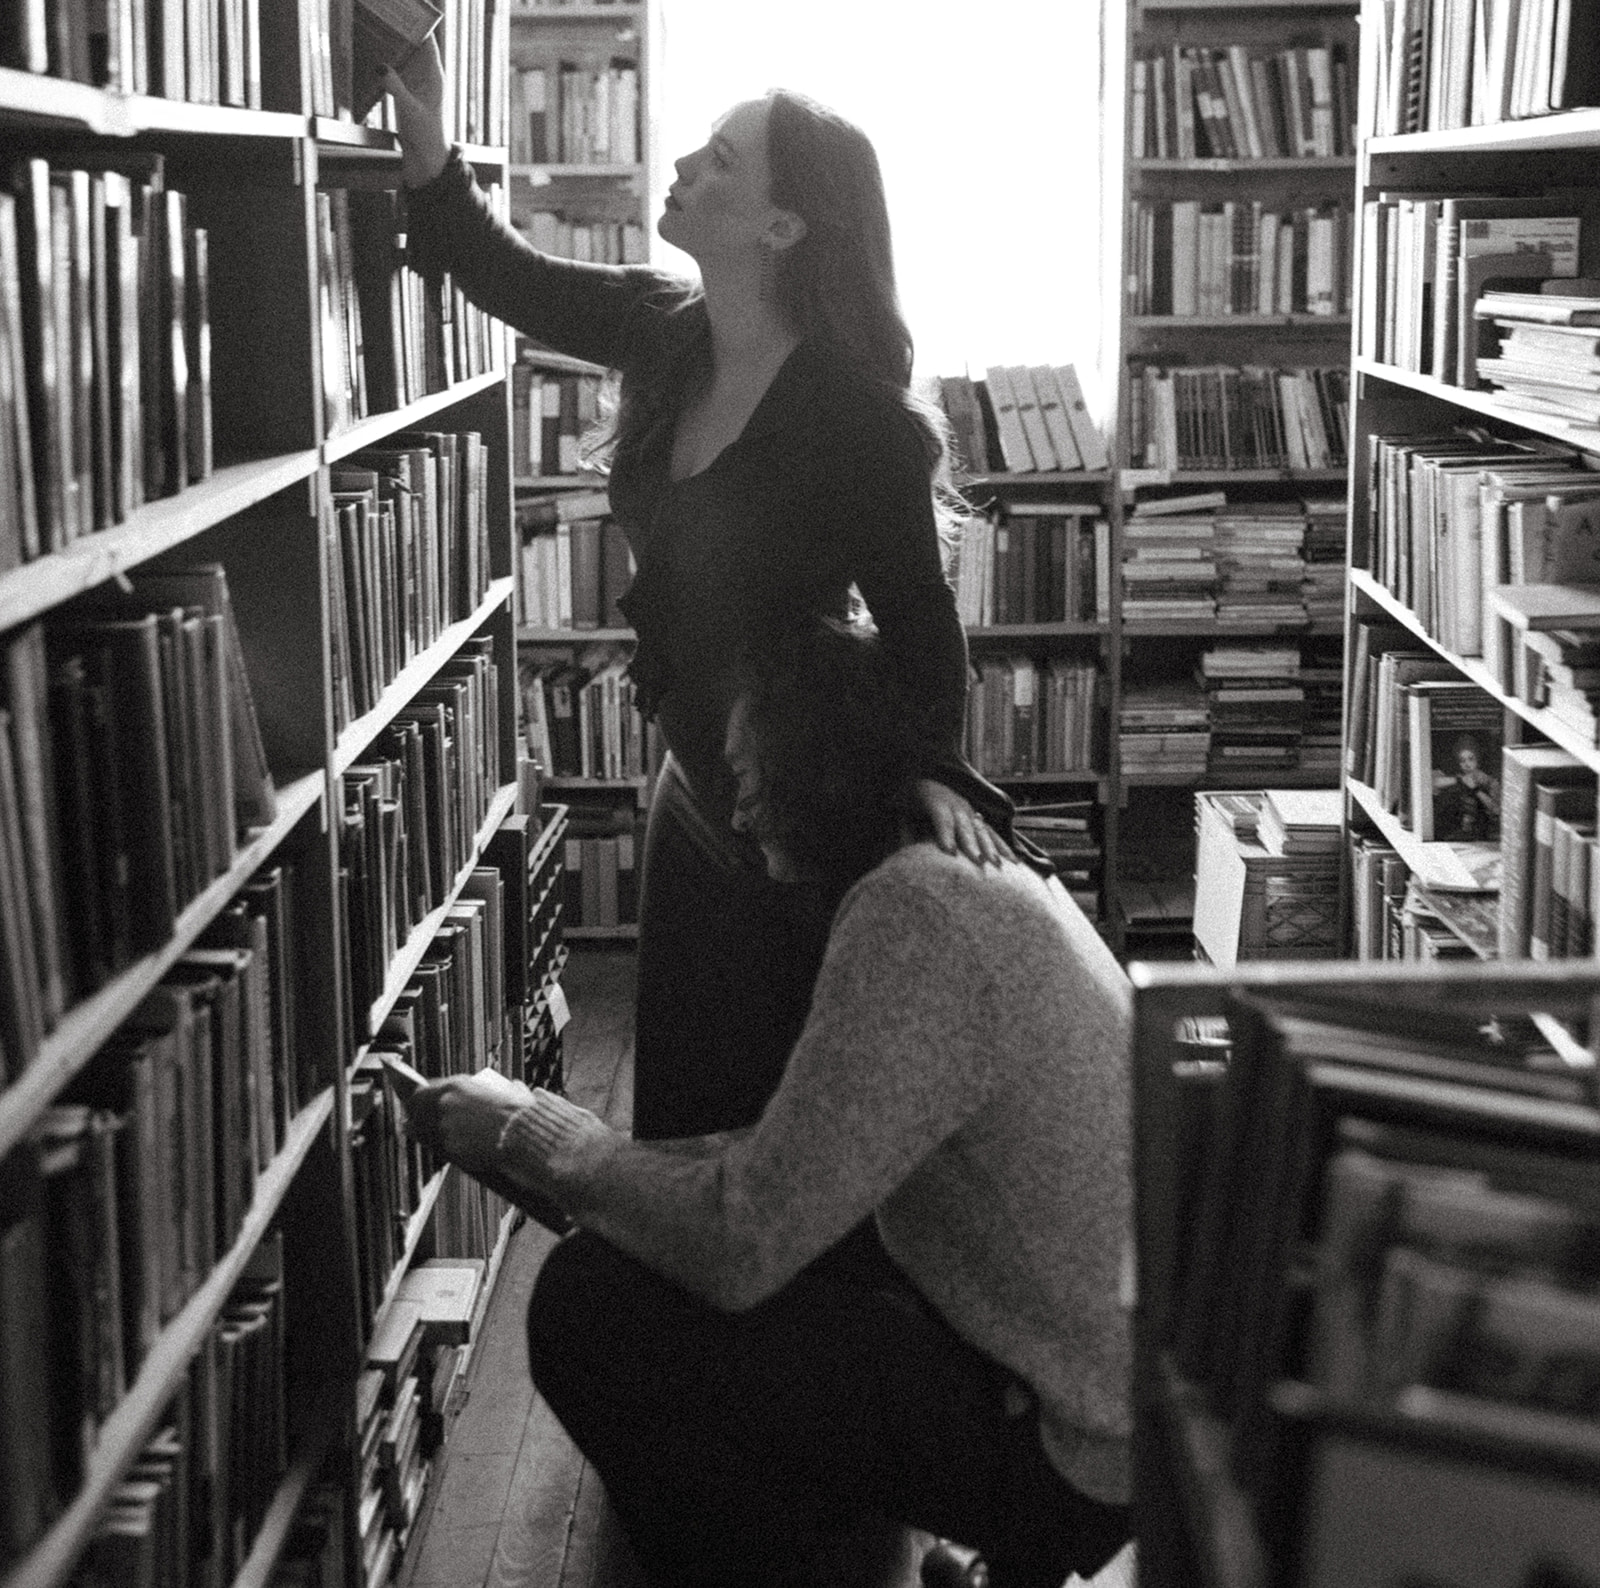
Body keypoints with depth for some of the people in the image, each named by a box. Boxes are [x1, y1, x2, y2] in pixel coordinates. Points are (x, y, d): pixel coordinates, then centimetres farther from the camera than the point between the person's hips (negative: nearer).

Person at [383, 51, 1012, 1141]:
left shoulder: (856, 416, -22)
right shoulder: (664, 333, -2)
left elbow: (917, 614, -16)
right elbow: (507, 275, 5)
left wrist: (936, 770, -26)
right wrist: (427, 148, -9)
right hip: (700, 785, 7)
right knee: (688, 1095, 20)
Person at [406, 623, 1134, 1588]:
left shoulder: (915, 915, -22)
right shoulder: (991, 874, 10)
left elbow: (740, 1243, -24)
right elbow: (816, 1158, 15)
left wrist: (526, 1131, -10)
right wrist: (608, 1166, 9)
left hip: (1065, 1452, -10)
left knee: (595, 1303, -15)